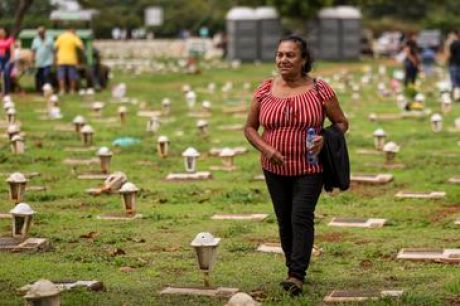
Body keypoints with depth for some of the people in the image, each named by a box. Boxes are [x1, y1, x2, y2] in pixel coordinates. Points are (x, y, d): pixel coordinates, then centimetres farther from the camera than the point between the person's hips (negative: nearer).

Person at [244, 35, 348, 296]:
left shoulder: (320, 90, -6)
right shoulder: (265, 90, 1)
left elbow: (342, 123, 3)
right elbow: (250, 128, 8)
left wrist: (325, 139, -17)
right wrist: (265, 148, -10)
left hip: (309, 168, -3)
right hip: (276, 168, 3)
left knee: (301, 217, -12)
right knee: (284, 220, 11)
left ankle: (298, 275, -10)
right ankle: (293, 268, 25)